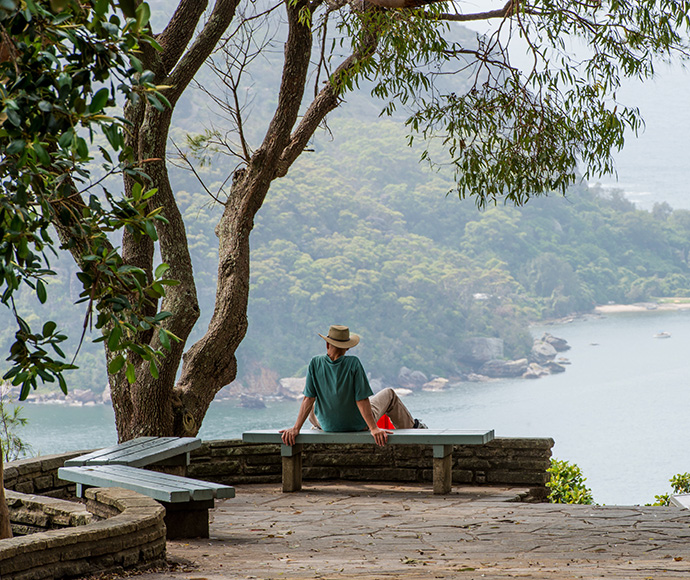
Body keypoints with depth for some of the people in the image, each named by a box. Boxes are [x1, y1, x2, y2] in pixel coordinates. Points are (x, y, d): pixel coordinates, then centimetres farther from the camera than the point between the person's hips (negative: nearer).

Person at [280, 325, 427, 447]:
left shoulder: (315, 363, -17)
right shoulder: (353, 363, -24)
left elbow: (308, 399, -17)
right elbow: (362, 400, -25)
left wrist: (296, 428, -14)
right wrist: (374, 428, -23)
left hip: (328, 425, 2)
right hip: (360, 425, -2)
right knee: (389, 394, 25)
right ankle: (410, 426, 43)